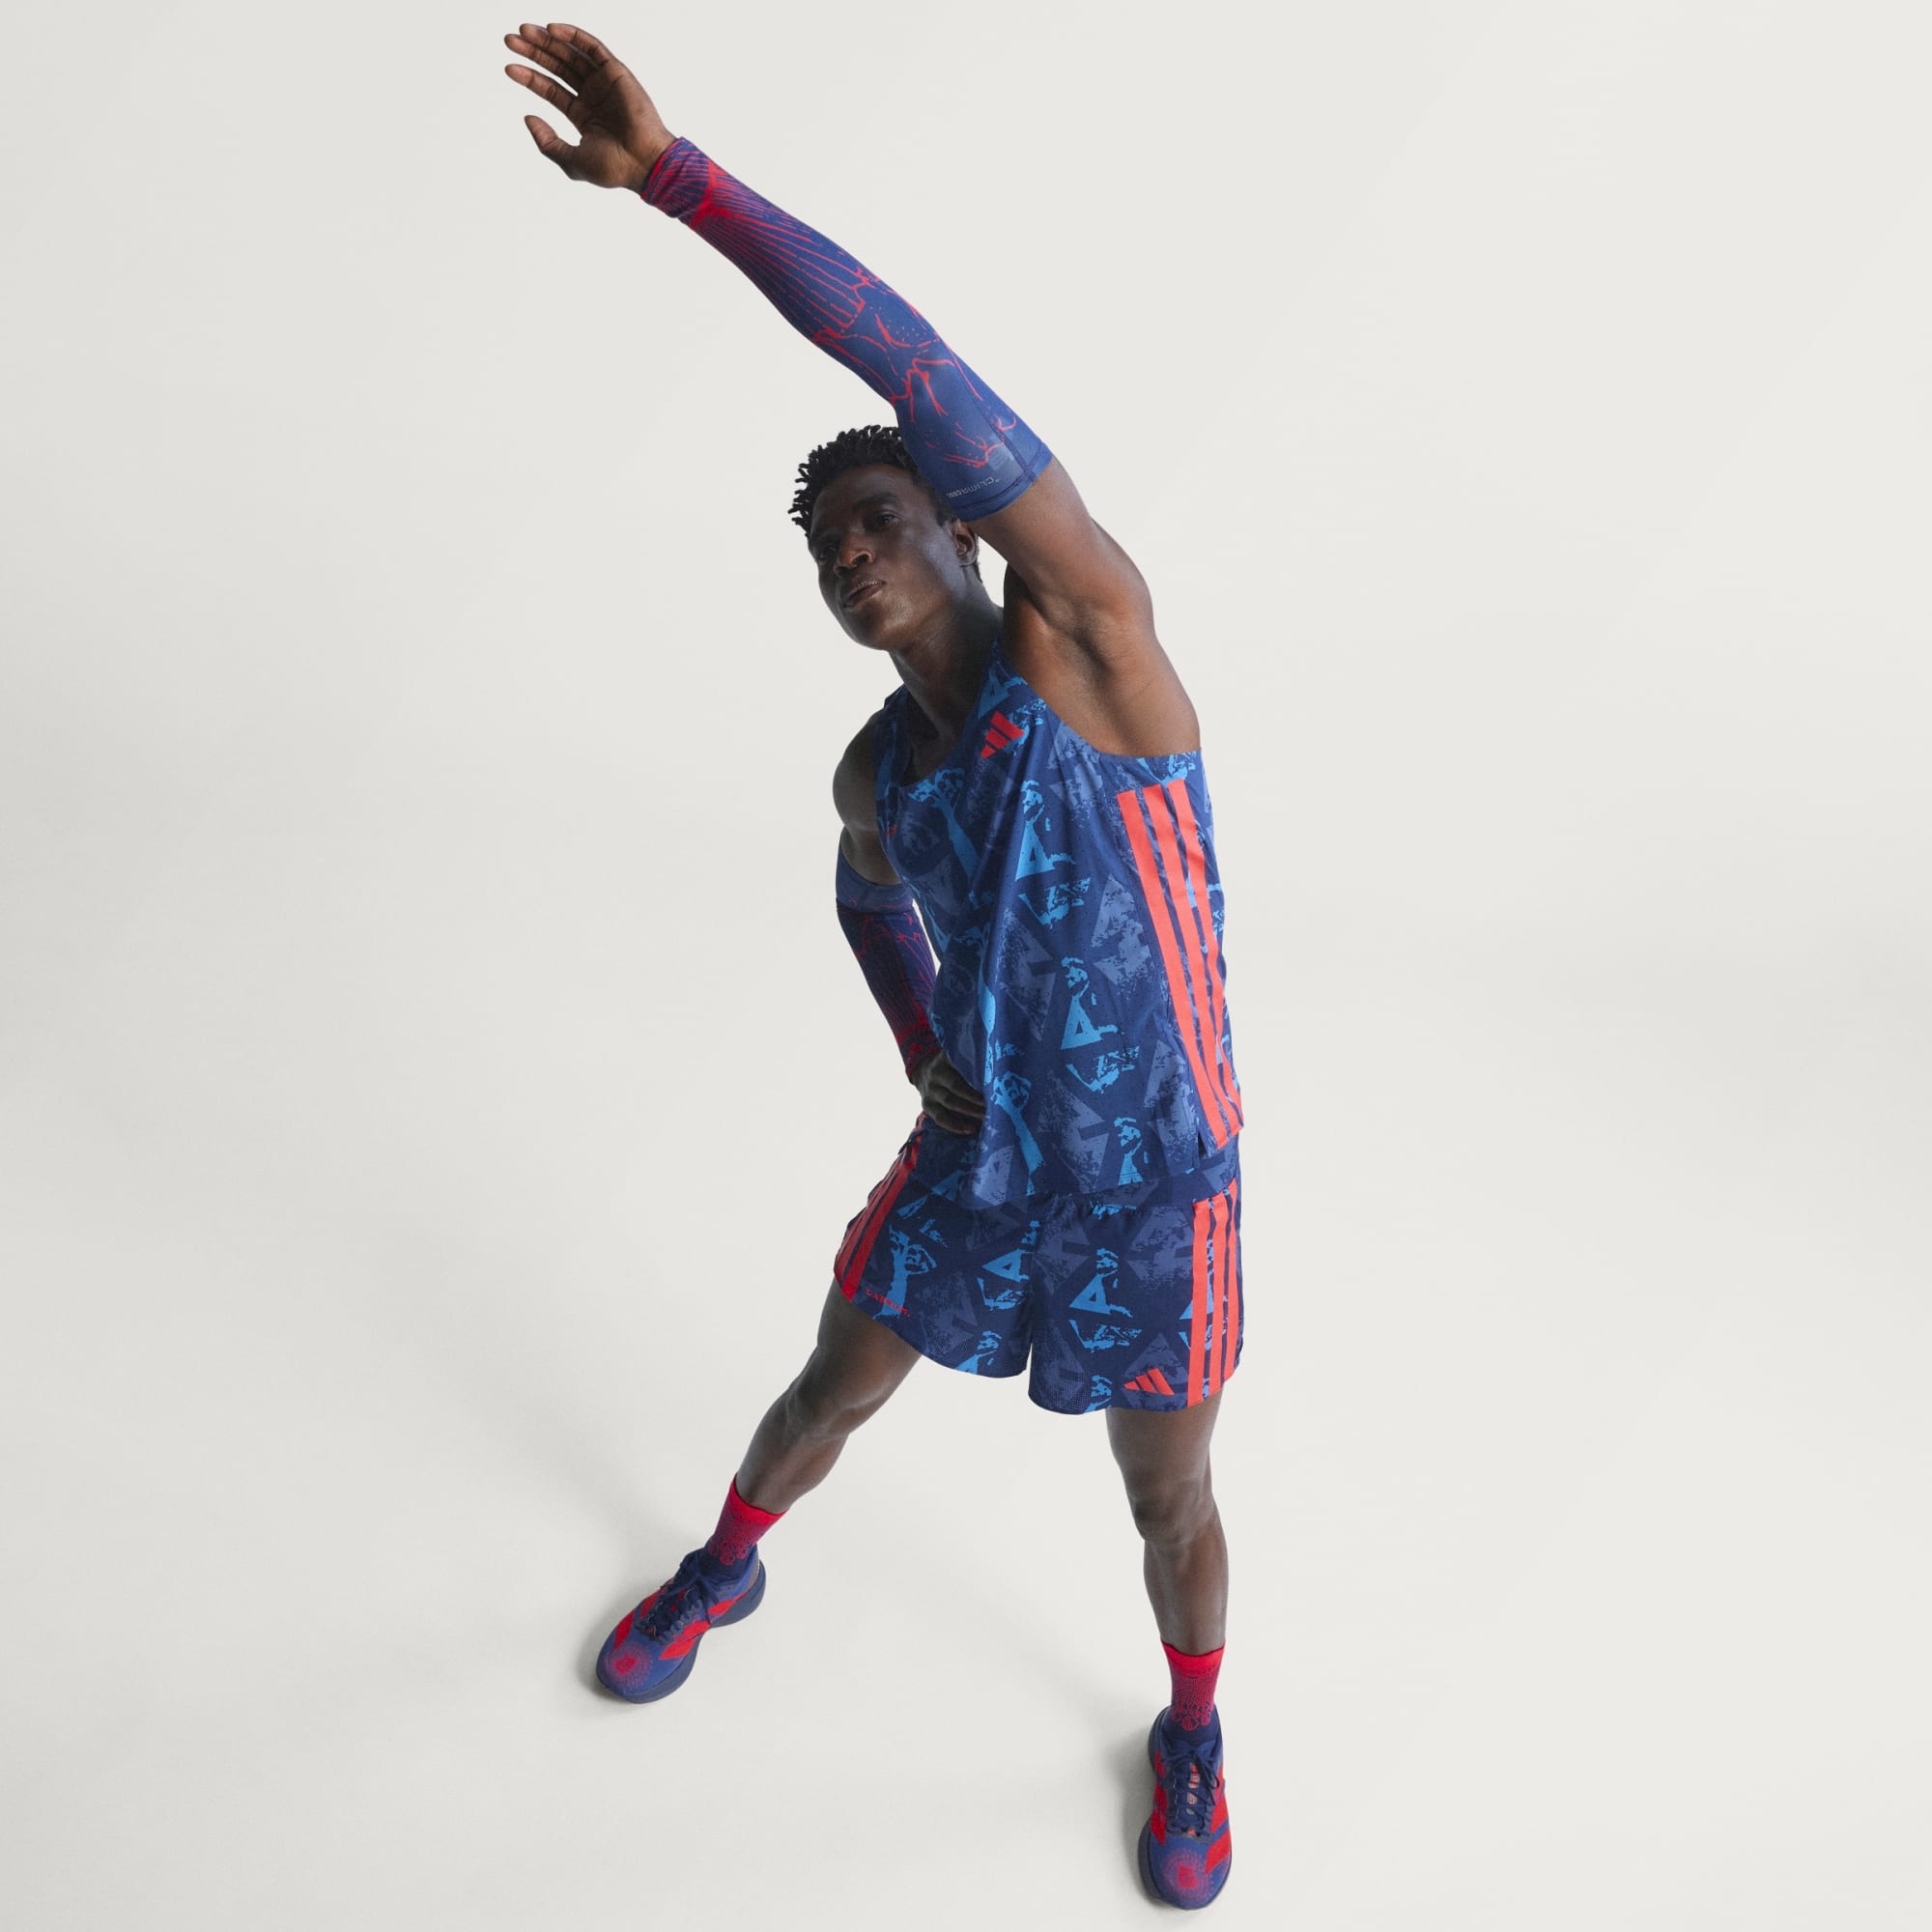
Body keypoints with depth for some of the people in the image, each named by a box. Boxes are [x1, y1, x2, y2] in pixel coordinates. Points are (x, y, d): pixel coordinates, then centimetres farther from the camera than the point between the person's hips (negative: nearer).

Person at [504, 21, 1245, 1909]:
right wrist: (921, 1048, 7)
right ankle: (723, 1569, 54)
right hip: (980, 1154, 5)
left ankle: (1192, 1724, 46)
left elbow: (928, 384, -35)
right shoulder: (875, 771, -3)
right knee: (827, 1395, 20)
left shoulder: (1084, 634, -21)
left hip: (1155, 1182, -4)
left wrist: (672, 172, -39)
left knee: (1168, 1498, 14)